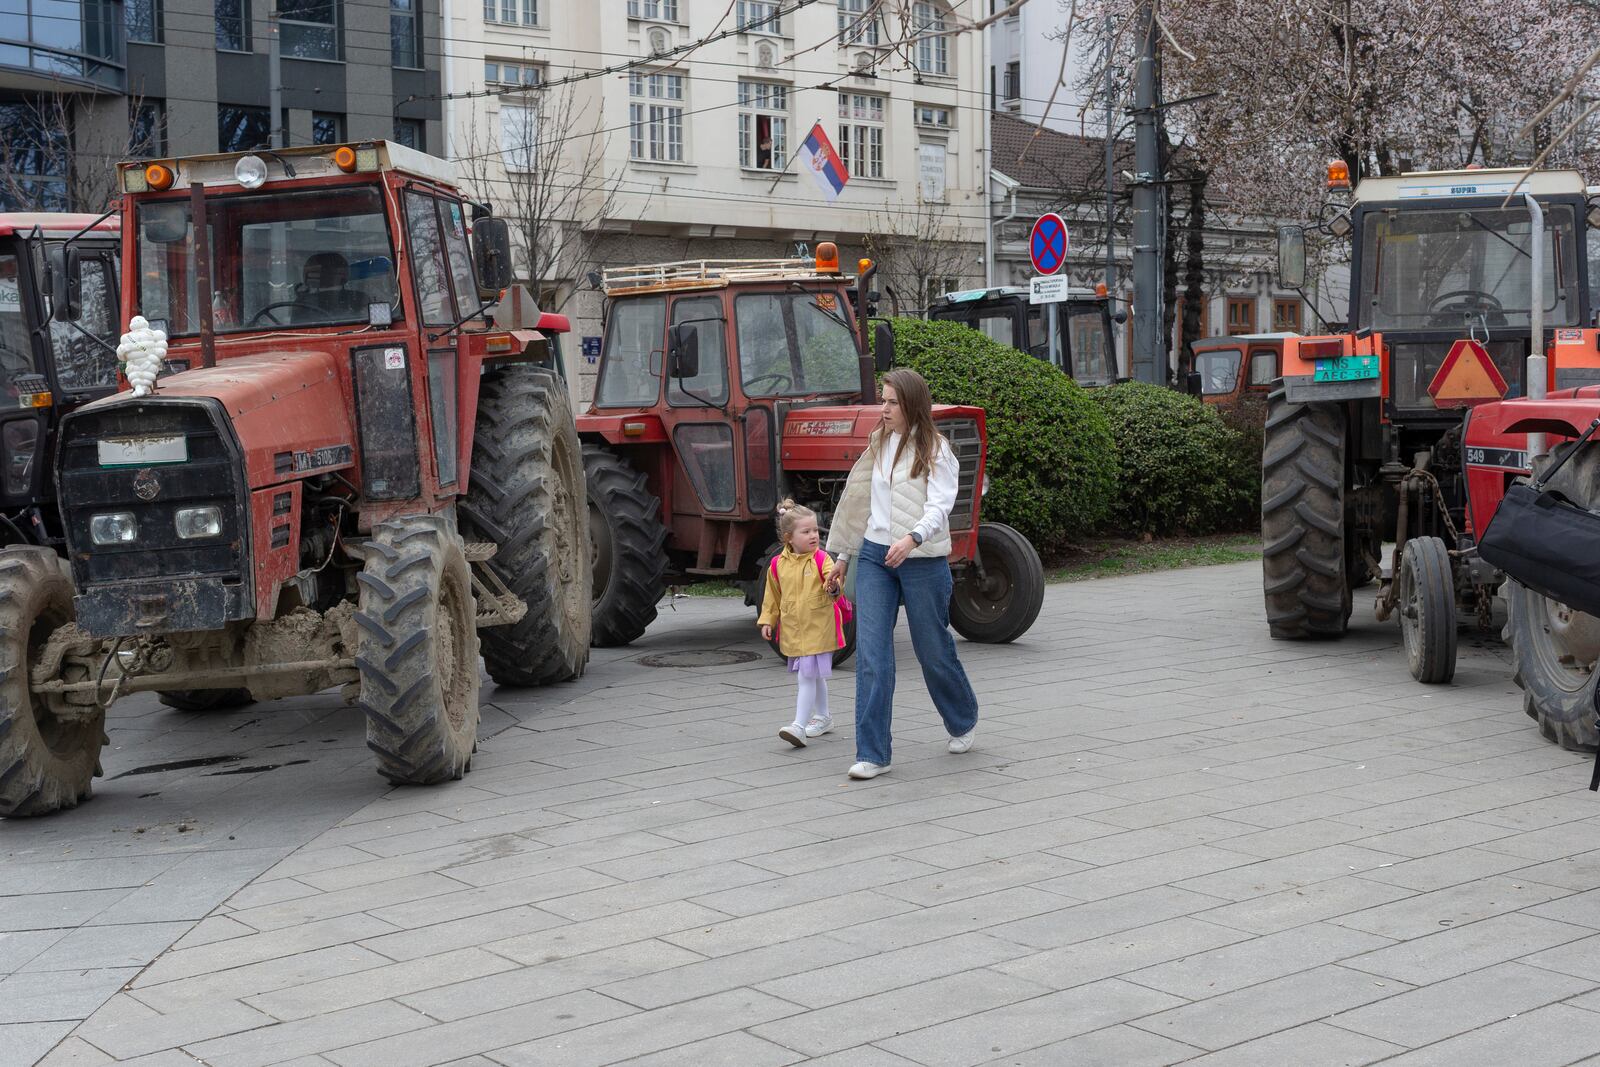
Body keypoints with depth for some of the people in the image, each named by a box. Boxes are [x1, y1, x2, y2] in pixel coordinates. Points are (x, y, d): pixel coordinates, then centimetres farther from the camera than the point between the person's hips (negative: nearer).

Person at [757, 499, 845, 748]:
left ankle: (799, 726, -14)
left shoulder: (821, 559, -8)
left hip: (817, 629, -5)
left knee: (807, 677, -11)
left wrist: (833, 586, -39)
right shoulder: (778, 564, 4)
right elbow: (773, 595, 15)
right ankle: (822, 717, 36)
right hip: (792, 631, 5)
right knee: (814, 677, 20)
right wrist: (767, 620, 12)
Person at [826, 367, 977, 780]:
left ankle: (963, 721, 38)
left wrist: (912, 537, -37)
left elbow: (940, 506, -18)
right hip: (874, 556, 4)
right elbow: (859, 498, 17)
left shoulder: (936, 451, -7)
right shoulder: (878, 444, 10)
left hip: (923, 560, -4)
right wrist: (843, 554, 19)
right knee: (871, 655, -6)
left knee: (933, 650, 9)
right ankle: (872, 754, -4)